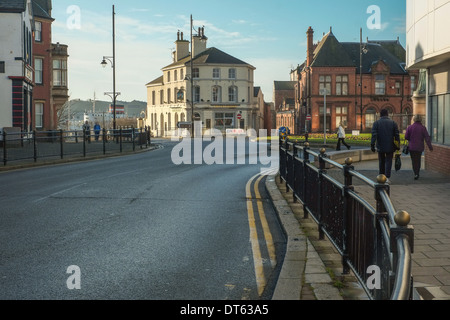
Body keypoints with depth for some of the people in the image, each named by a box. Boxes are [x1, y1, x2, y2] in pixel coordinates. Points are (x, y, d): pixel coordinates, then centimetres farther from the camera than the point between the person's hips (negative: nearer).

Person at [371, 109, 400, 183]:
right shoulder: (393, 123, 0)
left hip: (380, 147, 0)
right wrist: (398, 147, 3)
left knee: (381, 162, 15)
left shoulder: (376, 123, -4)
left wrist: (372, 146, -11)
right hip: (390, 147, 0)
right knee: (388, 161, 4)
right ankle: (387, 178, -9)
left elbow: (374, 135, -11)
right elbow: (397, 135, -2)